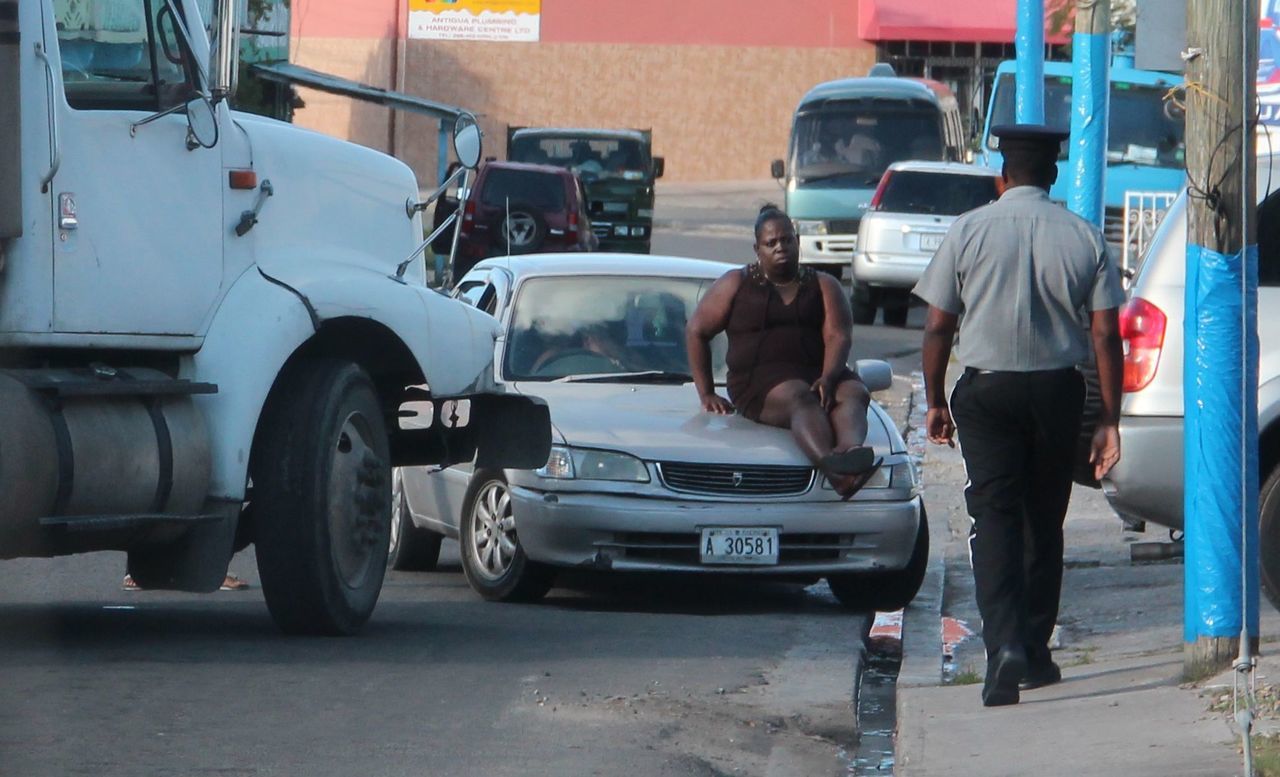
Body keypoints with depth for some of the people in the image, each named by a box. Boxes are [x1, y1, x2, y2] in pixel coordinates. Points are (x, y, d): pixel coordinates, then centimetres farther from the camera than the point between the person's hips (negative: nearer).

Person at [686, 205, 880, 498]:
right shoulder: (737, 284, 15)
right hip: (760, 380, -3)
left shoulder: (823, 286, 17)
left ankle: (850, 447, -69)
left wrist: (828, 378, -20)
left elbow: (838, 336, 1)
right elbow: (696, 331, 15)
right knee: (802, 398, -38)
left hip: (818, 372, 3)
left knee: (854, 393, -32)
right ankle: (832, 468, -70)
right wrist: (706, 394, 6)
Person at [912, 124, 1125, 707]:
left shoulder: (969, 232, -5)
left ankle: (1005, 646, -24)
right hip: (1057, 391, 2)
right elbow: (1105, 336, -4)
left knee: (994, 519, -5)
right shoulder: (1084, 238, -2)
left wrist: (935, 401, 8)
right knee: (1044, 522, 15)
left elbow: (938, 327, -4)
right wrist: (1109, 421, 2)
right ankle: (1035, 654, 20)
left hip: (987, 391, -2)